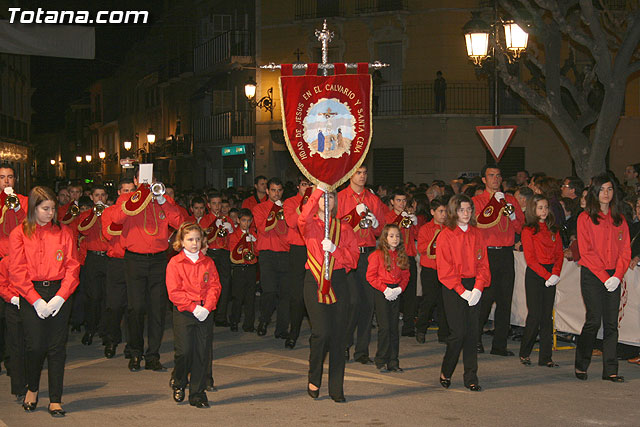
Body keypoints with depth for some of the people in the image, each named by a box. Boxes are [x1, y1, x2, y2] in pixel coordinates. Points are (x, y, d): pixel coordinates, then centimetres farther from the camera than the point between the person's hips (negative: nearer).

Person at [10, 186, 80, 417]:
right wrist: (36, 300, -12)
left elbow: (72, 267, 3)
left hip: (59, 292, 1)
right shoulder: (19, 234, 3)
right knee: (35, 345, -6)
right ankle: (32, 389, 21)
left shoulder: (63, 233, 8)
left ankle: (55, 400, 8)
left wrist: (60, 297, -10)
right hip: (31, 294, -1)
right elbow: (18, 271, -3)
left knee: (57, 346, 0)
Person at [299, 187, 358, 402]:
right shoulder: (310, 225, 4)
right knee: (321, 332, -15)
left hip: (338, 282, 3)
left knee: (338, 336, 2)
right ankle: (314, 379, 8)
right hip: (315, 282, -3)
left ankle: (336, 388, 10)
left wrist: (334, 249, -12)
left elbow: (353, 257, 5)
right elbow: (303, 219, -22)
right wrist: (319, 190, -25)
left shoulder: (344, 228, 12)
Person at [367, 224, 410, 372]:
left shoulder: (402, 255, 9)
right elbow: (370, 276, -8)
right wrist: (385, 289, -14)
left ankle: (393, 362, 9)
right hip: (381, 293, -5)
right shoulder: (377, 255, -6)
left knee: (394, 328, 5)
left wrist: (400, 288, -5)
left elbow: (405, 275, 12)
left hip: (396, 293, 5)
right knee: (385, 327, -7)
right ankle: (381, 361, 4)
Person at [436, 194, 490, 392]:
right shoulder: (446, 235, -4)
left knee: (472, 333, 2)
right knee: (458, 332, -9)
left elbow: (483, 263, 8)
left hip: (473, 288, 4)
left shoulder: (476, 234, 10)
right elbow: (445, 269, -7)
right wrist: (461, 290, -14)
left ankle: (471, 377, 8)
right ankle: (446, 373, 11)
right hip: (453, 288, -4)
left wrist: (478, 288, -6)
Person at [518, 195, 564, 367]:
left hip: (551, 275, 5)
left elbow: (559, 253, 8)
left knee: (548, 317, 4)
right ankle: (524, 353, 10)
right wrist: (546, 275, -16)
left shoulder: (553, 230, 13)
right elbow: (530, 258, -9)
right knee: (535, 316, -7)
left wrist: (556, 273, -8)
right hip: (534, 274, -5)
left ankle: (545, 357, 7)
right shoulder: (528, 230, -3)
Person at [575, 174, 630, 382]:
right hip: (592, 274, -4)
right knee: (594, 320, -9)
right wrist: (604, 277, -13)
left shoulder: (619, 220, 13)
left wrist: (617, 275, -7)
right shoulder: (585, 218, 0)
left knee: (611, 324, 1)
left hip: (613, 277, 4)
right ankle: (581, 365, 7)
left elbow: (625, 250, 8)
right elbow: (586, 251, -6)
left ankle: (610, 370, 4)